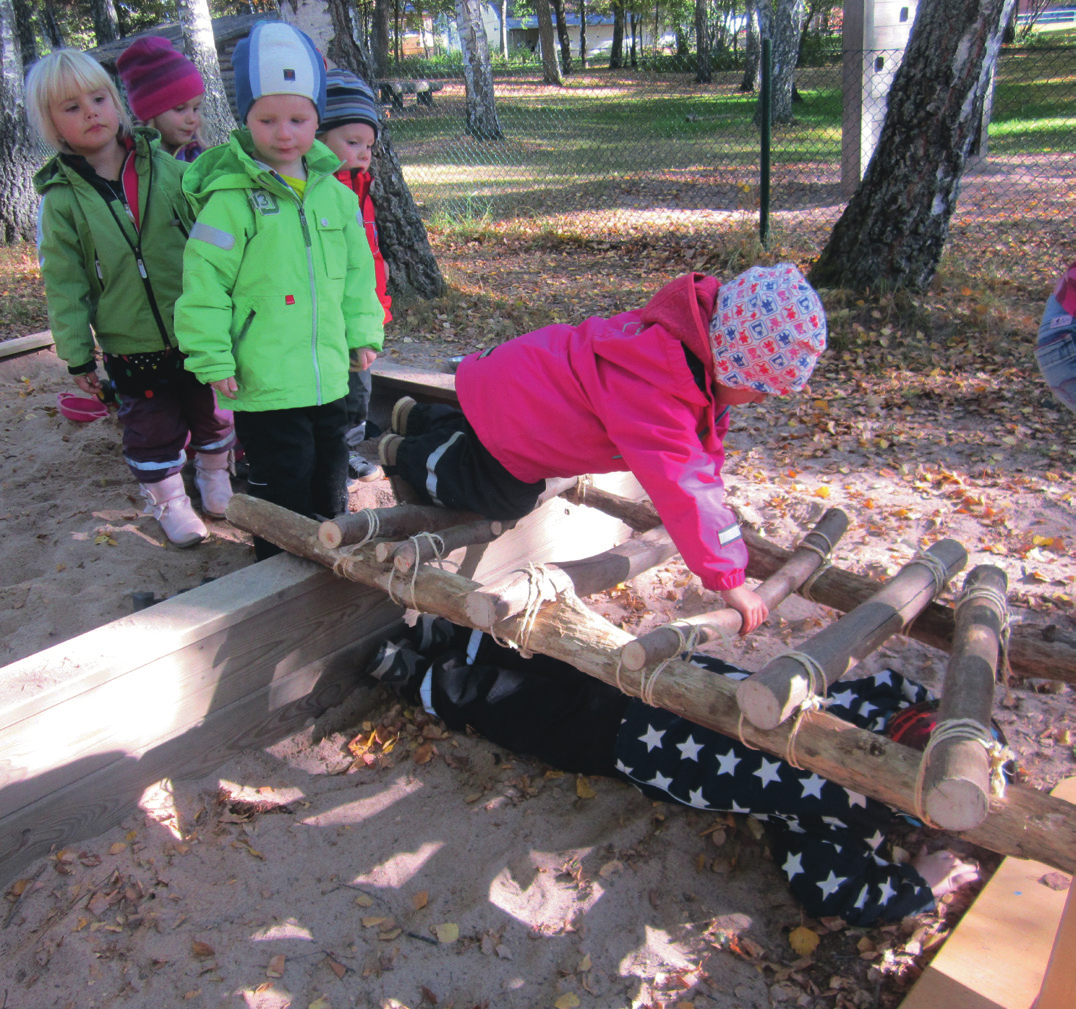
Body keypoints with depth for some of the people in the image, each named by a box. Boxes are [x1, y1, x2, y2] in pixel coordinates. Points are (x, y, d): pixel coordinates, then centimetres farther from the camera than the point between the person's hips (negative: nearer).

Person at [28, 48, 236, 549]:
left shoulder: (167, 167, -1)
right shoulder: (60, 199, -5)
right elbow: (65, 285, -2)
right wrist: (77, 356, -3)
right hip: (131, 347, -1)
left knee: (211, 414, 17)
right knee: (153, 429, 10)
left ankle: (214, 476, 41)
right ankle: (168, 499, 31)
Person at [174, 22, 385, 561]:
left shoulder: (333, 192, 5)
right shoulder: (231, 199, -13)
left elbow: (357, 269, 14)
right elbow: (203, 282, -12)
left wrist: (363, 331, 11)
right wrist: (214, 358, -13)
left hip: (328, 375, 6)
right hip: (263, 381, -6)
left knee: (330, 479, 22)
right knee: (283, 485, 4)